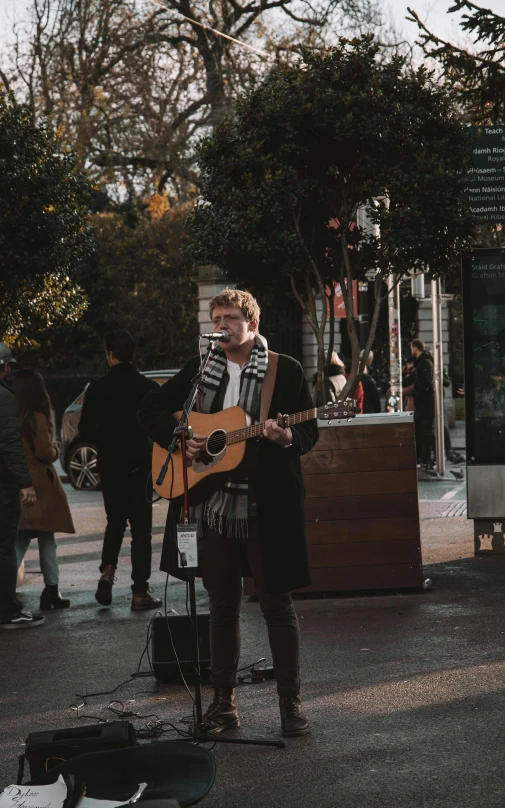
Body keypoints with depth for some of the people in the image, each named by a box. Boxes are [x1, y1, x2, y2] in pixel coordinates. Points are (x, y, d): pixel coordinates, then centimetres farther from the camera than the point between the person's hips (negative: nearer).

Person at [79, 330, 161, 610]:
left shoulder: (97, 388, -6)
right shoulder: (149, 387, -9)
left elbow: (85, 429, -3)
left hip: (110, 465, 2)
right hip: (140, 465, -1)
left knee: (115, 521, 21)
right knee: (140, 527, 5)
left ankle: (108, 569, -1)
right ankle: (140, 592, 3)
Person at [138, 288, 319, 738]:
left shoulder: (286, 371, 1)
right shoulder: (199, 370, 10)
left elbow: (309, 433, -1)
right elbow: (151, 409, 15)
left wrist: (287, 437, -23)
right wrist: (179, 440, -2)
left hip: (267, 506, -3)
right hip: (212, 505, 3)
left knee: (277, 603, 0)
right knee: (223, 604, 10)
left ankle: (290, 701, 10)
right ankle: (224, 699, 19)